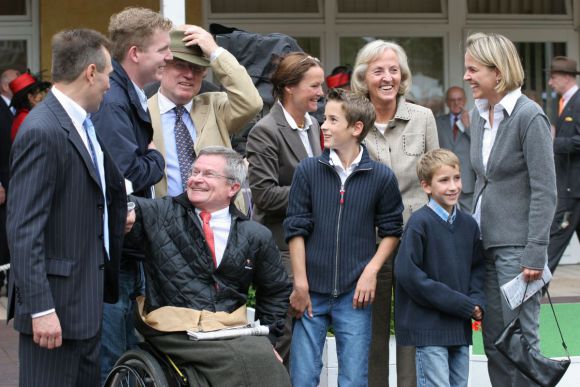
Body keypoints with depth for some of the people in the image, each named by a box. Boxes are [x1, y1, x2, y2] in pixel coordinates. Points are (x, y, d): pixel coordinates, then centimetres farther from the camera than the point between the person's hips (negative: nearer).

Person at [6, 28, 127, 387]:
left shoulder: (82, 125, 10)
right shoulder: (42, 132, -19)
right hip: (56, 303, -9)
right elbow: (24, 230, -22)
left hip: (87, 301, 9)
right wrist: (40, 309, -24)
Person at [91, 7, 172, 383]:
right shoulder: (112, 102, -18)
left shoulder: (133, 98, 14)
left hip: (131, 249, 10)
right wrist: (158, 159, -6)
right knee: (109, 365, -4)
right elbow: (128, 174, -24)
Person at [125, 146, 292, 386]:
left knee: (264, 357, -28)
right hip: (176, 331, -3)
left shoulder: (256, 236, 14)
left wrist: (264, 338, 14)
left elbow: (276, 291, 24)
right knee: (246, 358, -29)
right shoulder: (162, 214, 8)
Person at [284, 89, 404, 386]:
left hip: (355, 293, 0)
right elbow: (296, 229, 0)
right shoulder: (308, 170, 0)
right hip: (312, 292, 0)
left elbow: (391, 230, 8)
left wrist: (371, 270, -6)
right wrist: (300, 284, -5)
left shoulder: (381, 177, 0)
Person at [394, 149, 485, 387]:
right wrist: (462, 304, -15)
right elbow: (407, 273, -17)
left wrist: (477, 302, -2)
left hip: (460, 327, 7)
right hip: (428, 328, -7)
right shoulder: (420, 223, -11)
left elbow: (478, 268, 19)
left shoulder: (468, 224, 10)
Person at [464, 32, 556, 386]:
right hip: (486, 244, 8)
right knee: (493, 342, 11)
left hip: (517, 246, -8)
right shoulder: (479, 116, 10)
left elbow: (545, 192, -15)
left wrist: (535, 254, -19)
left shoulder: (529, 117, -13)